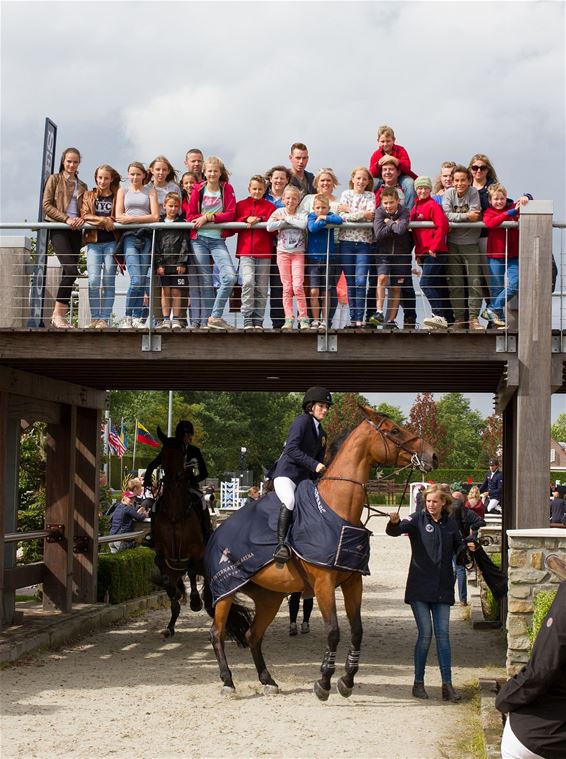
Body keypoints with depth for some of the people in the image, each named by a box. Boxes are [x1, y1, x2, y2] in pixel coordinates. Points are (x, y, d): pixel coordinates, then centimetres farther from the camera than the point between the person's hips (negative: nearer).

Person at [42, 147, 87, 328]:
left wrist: (81, 219, -8)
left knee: (68, 272, 0)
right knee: (71, 269, -20)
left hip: (75, 231, 5)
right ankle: (58, 312, -15)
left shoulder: (82, 186, 19)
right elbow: (46, 205, -2)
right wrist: (66, 218, -14)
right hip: (58, 229, -5)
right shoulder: (54, 179, 7)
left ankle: (61, 314, 2)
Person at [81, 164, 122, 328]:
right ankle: (94, 318, -4)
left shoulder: (117, 196, 10)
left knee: (108, 281, -3)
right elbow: (85, 215, -1)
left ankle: (104, 319, -2)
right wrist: (104, 220, -12)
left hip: (112, 242, -1)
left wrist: (109, 221, -11)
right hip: (94, 241, 1)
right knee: (94, 280, -11)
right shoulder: (89, 196, 15)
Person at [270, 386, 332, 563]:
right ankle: (281, 545, -38)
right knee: (289, 501, -34)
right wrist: (314, 464, -21)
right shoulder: (302, 421, -5)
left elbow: (319, 461, 23)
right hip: (285, 473, -10)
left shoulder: (322, 434, 21)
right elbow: (292, 449, -16)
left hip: (304, 478, 10)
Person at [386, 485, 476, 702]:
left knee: (443, 635, 3)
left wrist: (467, 548, -6)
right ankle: (418, 682, 10)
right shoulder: (418, 520, -3)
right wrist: (395, 522, -43)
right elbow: (395, 530, -20)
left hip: (442, 588, 3)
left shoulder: (450, 523, 7)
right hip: (420, 588, -3)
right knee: (425, 634, -3)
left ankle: (447, 685, 6)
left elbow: (457, 548, 17)